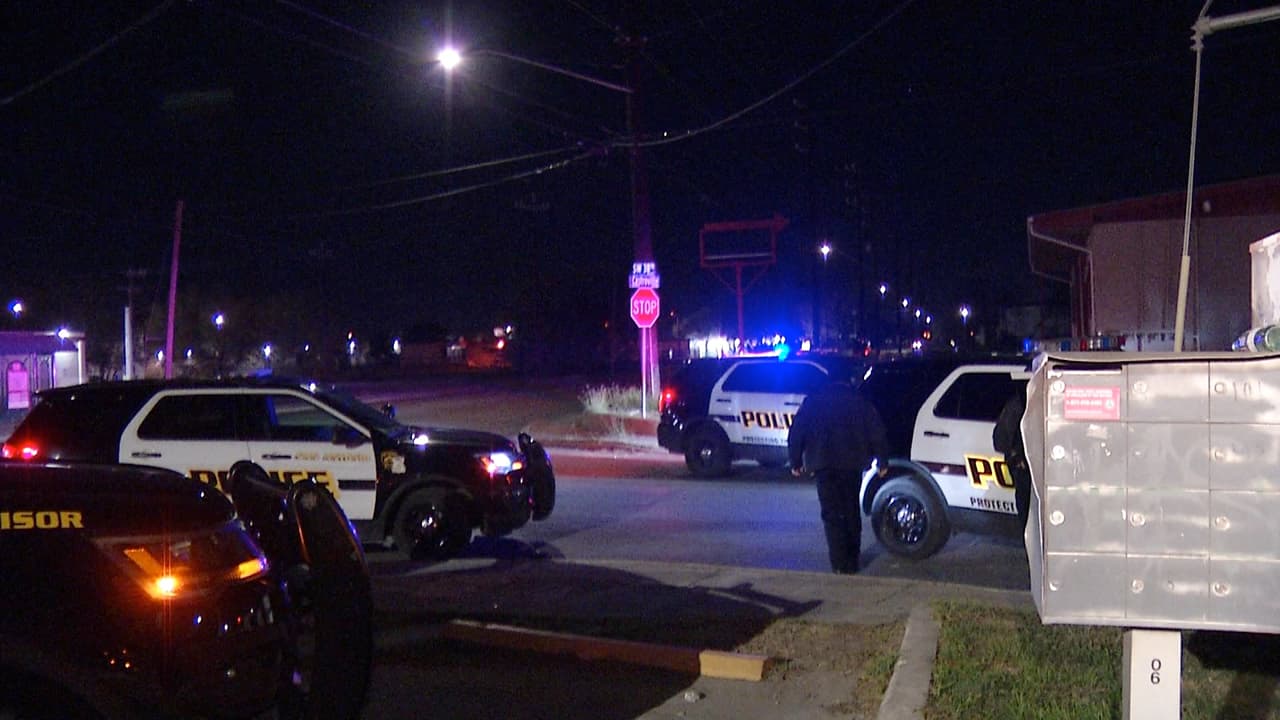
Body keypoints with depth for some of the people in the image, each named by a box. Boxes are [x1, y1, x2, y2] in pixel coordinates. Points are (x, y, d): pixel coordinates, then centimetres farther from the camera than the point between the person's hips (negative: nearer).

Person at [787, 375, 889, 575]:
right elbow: (877, 433, 4)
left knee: (832, 515, 1)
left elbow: (796, 434, 3)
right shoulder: (859, 401, 8)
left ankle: (840, 564, -8)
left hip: (824, 466, -2)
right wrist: (882, 461, 11)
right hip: (852, 465, 2)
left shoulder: (812, 402, 6)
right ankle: (852, 559, 21)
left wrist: (796, 462, 10)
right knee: (852, 512, 16)